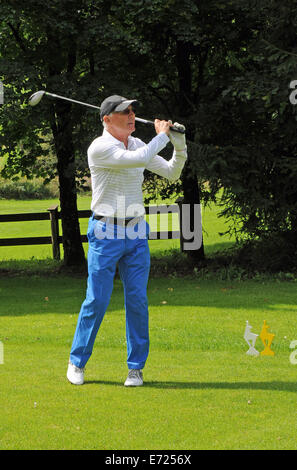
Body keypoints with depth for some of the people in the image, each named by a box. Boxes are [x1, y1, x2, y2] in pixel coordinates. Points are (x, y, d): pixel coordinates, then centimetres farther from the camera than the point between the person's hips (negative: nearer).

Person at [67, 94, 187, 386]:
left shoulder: (137, 145, 9)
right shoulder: (99, 148, -14)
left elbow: (171, 172, 14)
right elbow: (140, 159, -26)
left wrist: (180, 146, -3)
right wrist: (162, 135, -12)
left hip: (136, 232, 5)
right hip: (105, 233, -5)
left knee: (137, 300, 1)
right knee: (97, 300, -4)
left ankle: (136, 367, 8)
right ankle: (77, 362, 11)